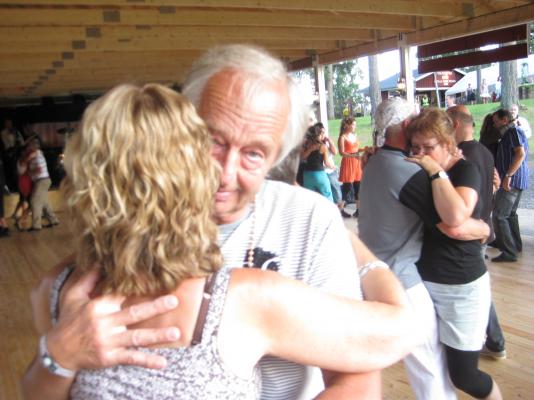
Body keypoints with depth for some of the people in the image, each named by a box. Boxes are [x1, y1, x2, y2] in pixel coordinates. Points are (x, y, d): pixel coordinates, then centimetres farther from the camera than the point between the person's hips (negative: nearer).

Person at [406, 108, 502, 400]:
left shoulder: (466, 170, -13)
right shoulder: (417, 172, 3)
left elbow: (456, 217, -33)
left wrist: (436, 171, -25)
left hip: (461, 287, -6)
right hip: (422, 281, 6)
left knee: (463, 374, 3)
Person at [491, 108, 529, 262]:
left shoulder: (514, 131, -11)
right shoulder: (510, 133, 20)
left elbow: (521, 154, -23)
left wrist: (508, 175, -27)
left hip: (512, 180, -11)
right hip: (516, 181, 11)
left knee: (499, 216, -11)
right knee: (510, 214, 20)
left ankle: (509, 252, -10)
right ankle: (516, 245, 30)